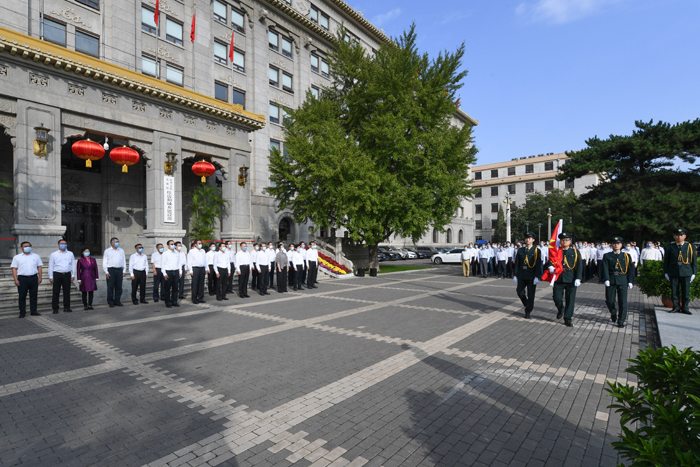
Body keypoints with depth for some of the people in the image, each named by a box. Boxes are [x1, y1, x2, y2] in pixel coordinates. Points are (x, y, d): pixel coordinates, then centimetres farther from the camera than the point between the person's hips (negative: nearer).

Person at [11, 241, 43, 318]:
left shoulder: (36, 256, 12)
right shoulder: (17, 257, 7)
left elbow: (39, 267, 11)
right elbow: (14, 269, 3)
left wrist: (40, 277, 3)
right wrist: (16, 280, -6)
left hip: (34, 278, 1)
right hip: (22, 278, -1)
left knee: (34, 295, 5)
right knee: (22, 296, 2)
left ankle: (33, 311, 12)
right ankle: (22, 313, 10)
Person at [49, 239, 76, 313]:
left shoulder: (70, 254, 12)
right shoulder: (54, 254, 7)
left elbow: (73, 265, 12)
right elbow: (50, 266, 6)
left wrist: (73, 275, 6)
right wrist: (51, 277, 0)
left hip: (67, 274, 1)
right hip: (57, 274, -1)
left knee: (67, 292, 4)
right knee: (56, 292, 1)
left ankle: (66, 307, 11)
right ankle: (55, 309, 8)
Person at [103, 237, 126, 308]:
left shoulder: (121, 251, 15)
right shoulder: (107, 251, 5)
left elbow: (124, 261, 16)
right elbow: (104, 262, 2)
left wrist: (124, 271, 9)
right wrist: (106, 272, -6)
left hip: (119, 270, 3)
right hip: (111, 270, -3)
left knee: (119, 287, 4)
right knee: (110, 287, -1)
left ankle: (117, 301, 12)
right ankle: (111, 302, 6)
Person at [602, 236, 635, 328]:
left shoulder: (627, 256, 8)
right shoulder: (607, 256, 5)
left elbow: (631, 269, 6)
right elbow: (605, 269, -3)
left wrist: (630, 281, -2)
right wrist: (606, 279, -15)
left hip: (623, 281, 0)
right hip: (611, 281, 0)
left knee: (622, 302, -1)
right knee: (609, 300, 3)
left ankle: (621, 321, 9)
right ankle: (613, 314, 32)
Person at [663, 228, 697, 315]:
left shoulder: (690, 247, 6)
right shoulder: (670, 247, 7)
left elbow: (694, 261, 7)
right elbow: (666, 261, 8)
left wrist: (693, 273, 1)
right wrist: (666, 272, 4)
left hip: (686, 272, 0)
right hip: (673, 272, 0)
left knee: (686, 291, 2)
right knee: (674, 291, 4)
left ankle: (685, 308, 9)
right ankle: (676, 307, 12)